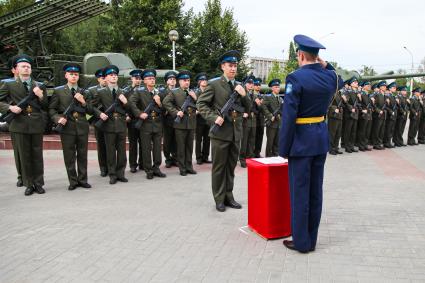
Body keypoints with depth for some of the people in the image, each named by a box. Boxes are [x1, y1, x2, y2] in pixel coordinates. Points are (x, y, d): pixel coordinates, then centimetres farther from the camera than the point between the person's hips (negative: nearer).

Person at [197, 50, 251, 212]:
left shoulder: (240, 86, 13)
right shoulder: (214, 84, -3)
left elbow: (248, 107, 12)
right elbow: (201, 104, -5)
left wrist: (243, 95, -6)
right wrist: (214, 118, -16)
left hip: (236, 133, 5)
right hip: (220, 132, -5)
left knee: (231, 167, 13)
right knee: (219, 167, 4)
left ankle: (229, 197, 24)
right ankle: (219, 199, 15)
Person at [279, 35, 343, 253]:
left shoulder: (296, 78, -15)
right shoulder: (330, 76, 3)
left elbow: (289, 116, -18)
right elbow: (340, 82, 31)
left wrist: (283, 148, -12)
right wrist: (325, 66, 16)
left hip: (301, 140, -6)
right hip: (321, 138, 6)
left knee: (300, 191, 3)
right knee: (315, 190, 13)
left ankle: (302, 242, 12)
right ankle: (311, 239, 24)